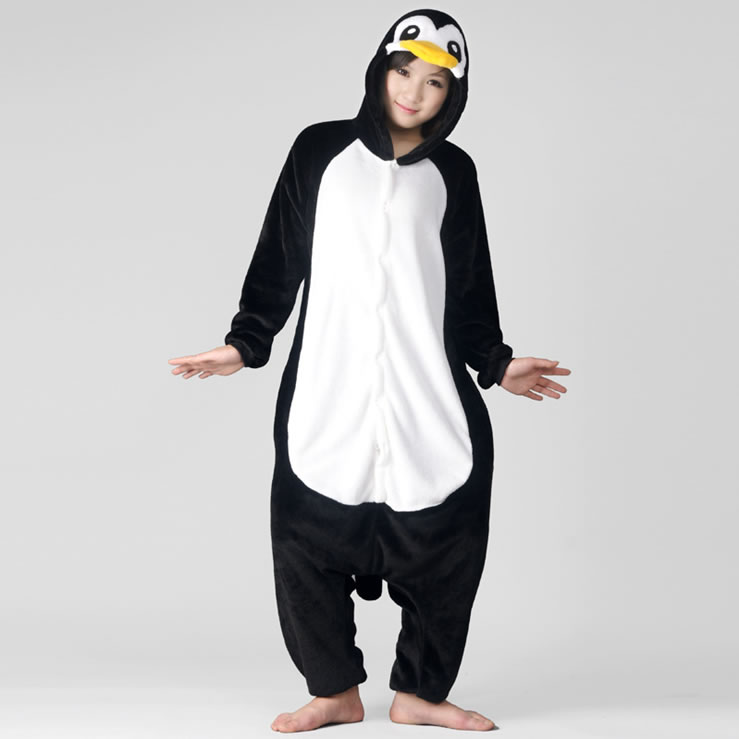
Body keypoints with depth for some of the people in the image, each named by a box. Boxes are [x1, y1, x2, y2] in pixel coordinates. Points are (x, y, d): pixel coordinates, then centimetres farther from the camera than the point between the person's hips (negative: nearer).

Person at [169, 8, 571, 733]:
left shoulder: (453, 172, 13)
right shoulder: (320, 150, 9)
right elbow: (278, 263, 10)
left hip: (430, 398, 1)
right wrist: (243, 344, 3)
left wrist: (496, 362, 11)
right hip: (326, 394, -1)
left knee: (447, 549, -1)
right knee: (306, 545, -2)